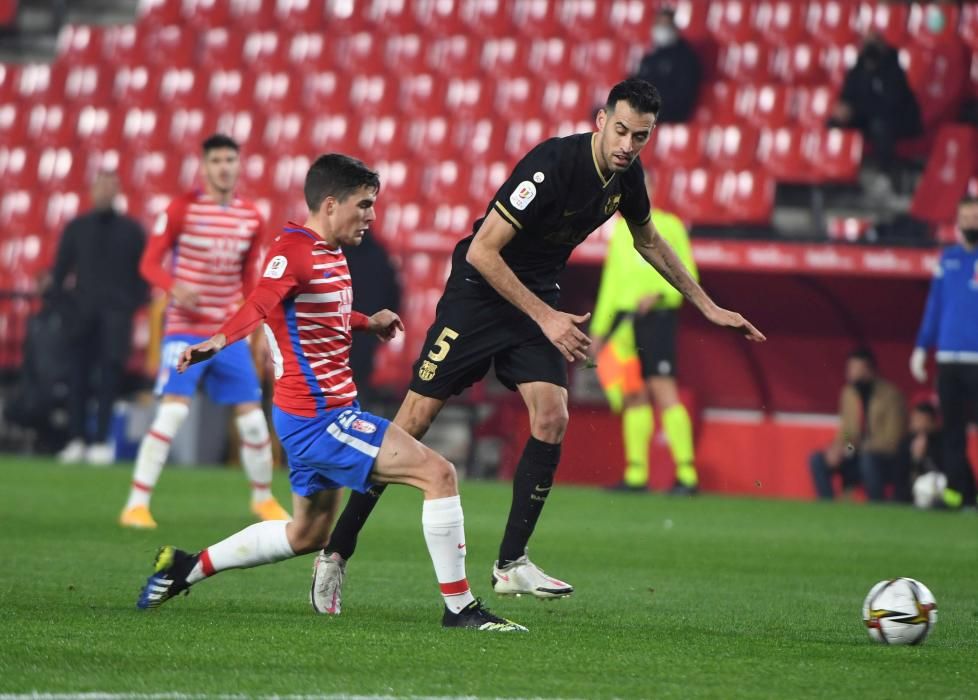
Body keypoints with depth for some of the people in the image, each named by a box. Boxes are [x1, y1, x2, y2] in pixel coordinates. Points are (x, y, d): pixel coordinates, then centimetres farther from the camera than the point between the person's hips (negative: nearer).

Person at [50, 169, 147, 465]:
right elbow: (60, 269, 13)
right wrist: (65, 297, 3)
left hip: (117, 311, -2)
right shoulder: (76, 228, 11)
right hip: (83, 314, 2)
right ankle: (78, 439, 6)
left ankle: (101, 441, -11)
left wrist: (134, 302, 0)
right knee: (79, 377, 1)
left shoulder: (131, 230, 8)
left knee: (110, 375, -11)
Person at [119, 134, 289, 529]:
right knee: (173, 411, -18)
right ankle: (136, 504, -12)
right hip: (185, 330, -4)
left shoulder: (251, 218, 6)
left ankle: (263, 497, 28)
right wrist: (174, 288, -26)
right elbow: (150, 263, -5)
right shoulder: (182, 210, -7)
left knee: (253, 418, 5)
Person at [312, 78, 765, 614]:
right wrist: (546, 317, -26)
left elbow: (648, 240, 19)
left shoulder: (626, 175, -3)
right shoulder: (552, 166, -27)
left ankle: (511, 564, -2)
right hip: (480, 290, -6)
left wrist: (707, 306, 22)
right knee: (414, 421, -7)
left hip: (538, 298, 6)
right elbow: (482, 251, -27)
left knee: (552, 418, -12)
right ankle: (336, 552, 2)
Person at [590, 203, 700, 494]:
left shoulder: (668, 225, 2)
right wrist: (599, 328, 17)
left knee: (663, 389, -14)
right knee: (634, 396, 4)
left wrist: (658, 294, -17)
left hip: (657, 315, -6)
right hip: (624, 317, 6)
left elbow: (687, 276, -1)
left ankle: (687, 474, -16)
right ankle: (636, 475, 6)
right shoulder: (621, 230, 19)